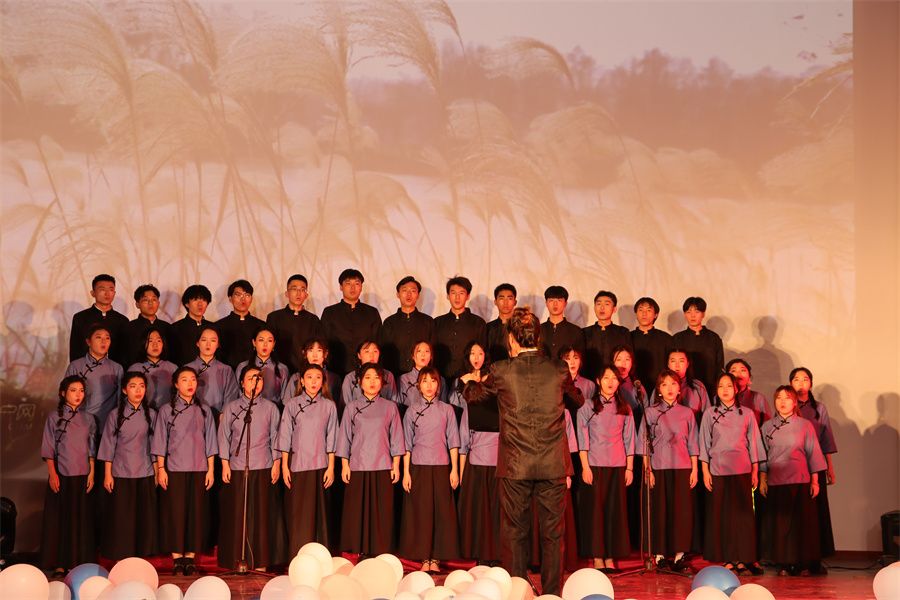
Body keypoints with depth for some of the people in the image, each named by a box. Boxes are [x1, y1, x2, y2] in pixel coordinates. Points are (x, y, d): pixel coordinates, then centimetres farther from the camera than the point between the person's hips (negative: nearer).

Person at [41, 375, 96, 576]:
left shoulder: (88, 418, 8)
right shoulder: (54, 417, 0)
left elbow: (91, 449, 10)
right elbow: (48, 449, -1)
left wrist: (92, 473, 2)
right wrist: (52, 474, -8)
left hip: (82, 476, 2)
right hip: (61, 476, -2)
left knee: (81, 519, 4)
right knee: (59, 518, -1)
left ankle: (78, 562, 12)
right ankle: (59, 565, 5)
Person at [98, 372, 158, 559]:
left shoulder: (151, 414, 5)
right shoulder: (115, 415, 0)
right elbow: (109, 446, 1)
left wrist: (157, 472, 7)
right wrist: (107, 474, -2)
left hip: (145, 473, 2)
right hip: (121, 474, -2)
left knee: (144, 518, 4)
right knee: (121, 518, 1)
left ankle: (142, 554, 15)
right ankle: (122, 558, 10)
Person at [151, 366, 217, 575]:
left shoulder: (204, 410, 9)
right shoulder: (166, 410, 4)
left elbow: (210, 442, 10)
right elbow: (160, 442, 3)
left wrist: (210, 469, 4)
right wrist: (161, 468, -5)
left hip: (199, 470, 2)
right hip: (174, 469, -2)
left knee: (196, 512, 1)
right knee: (175, 513, -2)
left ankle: (190, 558, 8)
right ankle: (177, 558, 4)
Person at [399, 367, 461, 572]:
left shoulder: (446, 410, 6)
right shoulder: (412, 411, 5)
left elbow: (453, 442, 6)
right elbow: (407, 443, 5)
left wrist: (454, 470, 0)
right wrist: (406, 472, 0)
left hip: (441, 467, 0)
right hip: (418, 467, 0)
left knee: (441, 511, 0)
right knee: (420, 512, 0)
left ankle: (436, 559, 7)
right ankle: (424, 559, 7)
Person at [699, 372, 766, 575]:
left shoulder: (747, 414, 8)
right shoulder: (709, 413, 7)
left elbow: (753, 443, 10)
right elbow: (704, 444, 6)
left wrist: (755, 471, 5)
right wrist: (705, 471, -1)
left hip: (742, 469, 0)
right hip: (718, 469, 0)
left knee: (742, 513, -2)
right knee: (721, 514, -1)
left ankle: (743, 559, 3)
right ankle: (727, 560, 4)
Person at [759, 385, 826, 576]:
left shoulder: (805, 425, 4)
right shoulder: (767, 427, 8)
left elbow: (813, 453, 5)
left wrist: (815, 480, 2)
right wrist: (762, 479, 3)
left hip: (800, 481, -1)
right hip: (775, 481, 1)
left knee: (802, 522, -1)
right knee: (779, 523, 1)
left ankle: (802, 563, 6)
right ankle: (783, 563, 7)